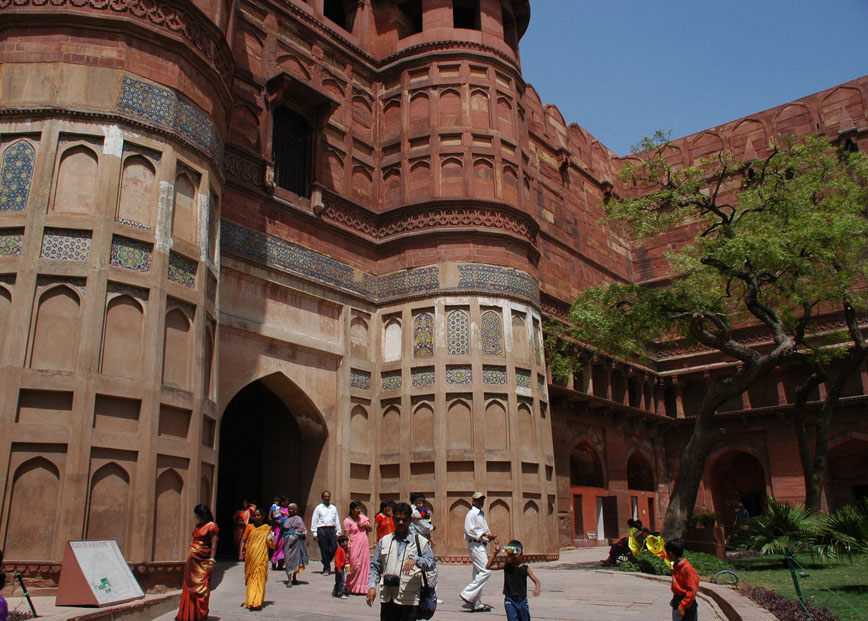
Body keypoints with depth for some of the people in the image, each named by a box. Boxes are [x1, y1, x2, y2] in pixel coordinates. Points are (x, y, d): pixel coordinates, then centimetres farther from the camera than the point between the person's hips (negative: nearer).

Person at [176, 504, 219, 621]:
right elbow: (195, 541, 17)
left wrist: (211, 561, -19)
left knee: (201, 587, -1)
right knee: (190, 586, 8)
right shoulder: (198, 525, 16)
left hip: (202, 561, -7)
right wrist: (189, 558, 13)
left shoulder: (211, 526, -8)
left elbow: (214, 545, -13)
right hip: (192, 559, 7)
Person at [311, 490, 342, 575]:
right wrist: (314, 533, -2)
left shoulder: (333, 508, 16)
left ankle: (326, 563, 20)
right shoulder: (318, 508, 6)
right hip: (322, 530, -3)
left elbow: (337, 520, 17)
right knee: (324, 550, -2)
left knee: (334, 548, -5)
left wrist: (338, 532, 12)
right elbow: (314, 521, 4)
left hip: (332, 530, 3)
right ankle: (326, 569, 8)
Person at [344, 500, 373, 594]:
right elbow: (347, 535, -8)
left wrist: (365, 525, -2)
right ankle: (350, 587, 4)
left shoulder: (363, 517, 12)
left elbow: (370, 529, 18)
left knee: (364, 565, 4)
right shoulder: (347, 520, -4)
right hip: (355, 546, -5)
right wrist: (348, 547, -17)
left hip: (364, 545, 6)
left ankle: (362, 588, 13)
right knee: (355, 566, -10)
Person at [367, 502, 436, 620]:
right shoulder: (384, 541, 13)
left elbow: (432, 563, -3)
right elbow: (375, 566, 13)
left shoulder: (420, 542, 5)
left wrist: (415, 560, -19)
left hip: (409, 599, -2)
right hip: (387, 598, 3)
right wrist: (372, 586, -1)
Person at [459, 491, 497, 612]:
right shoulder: (471, 513, -9)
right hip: (475, 545, -10)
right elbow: (470, 530, -18)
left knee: (479, 574, 10)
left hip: (481, 545, 10)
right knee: (485, 571, -16)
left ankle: (476, 604, 13)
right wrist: (486, 534, -19)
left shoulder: (481, 514, 21)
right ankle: (468, 594, -11)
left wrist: (491, 536, 5)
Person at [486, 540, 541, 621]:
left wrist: (537, 588, -25)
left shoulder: (525, 569, -2)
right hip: (509, 600, -1)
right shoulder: (506, 566, -1)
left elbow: (536, 581, -3)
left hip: (522, 600, 1)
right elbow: (488, 567, -4)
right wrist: (495, 554, -11)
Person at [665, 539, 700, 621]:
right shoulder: (675, 566, 7)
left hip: (687, 605, -9)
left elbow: (692, 590, -20)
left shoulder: (687, 568, -20)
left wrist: (683, 606, -21)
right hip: (677, 602, 9)